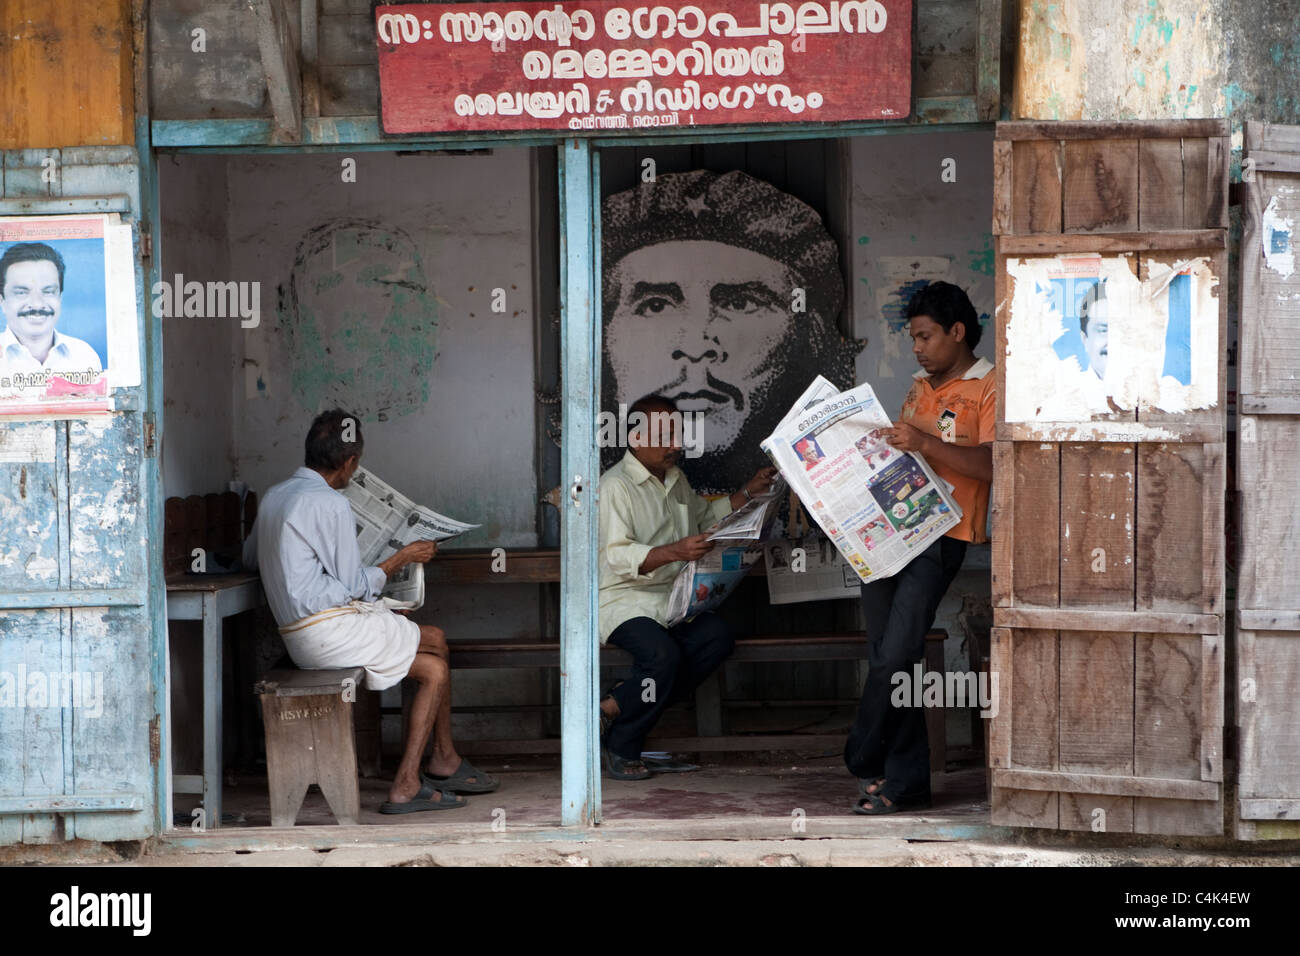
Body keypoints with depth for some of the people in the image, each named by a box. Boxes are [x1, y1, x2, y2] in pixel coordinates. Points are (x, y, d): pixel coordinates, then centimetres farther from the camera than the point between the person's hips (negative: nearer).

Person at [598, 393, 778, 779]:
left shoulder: (675, 479, 19)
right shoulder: (615, 487, -10)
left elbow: (705, 515, 39)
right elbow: (618, 556, -21)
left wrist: (748, 493, 25)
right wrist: (676, 551, -34)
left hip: (671, 599, 8)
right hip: (622, 600, -8)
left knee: (716, 636, -22)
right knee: (662, 654, -35)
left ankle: (614, 707, -18)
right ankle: (620, 748, -14)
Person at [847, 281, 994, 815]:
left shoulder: (989, 389, -3)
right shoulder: (921, 387, 22)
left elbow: (991, 466, -16)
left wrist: (925, 444, -24)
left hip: (941, 534, -8)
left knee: (894, 655, -13)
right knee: (887, 657, 4)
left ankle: (865, 762, -2)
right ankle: (906, 781, 9)